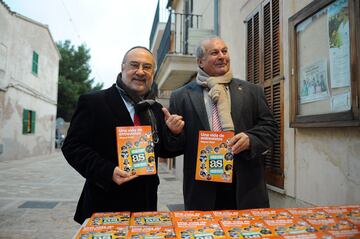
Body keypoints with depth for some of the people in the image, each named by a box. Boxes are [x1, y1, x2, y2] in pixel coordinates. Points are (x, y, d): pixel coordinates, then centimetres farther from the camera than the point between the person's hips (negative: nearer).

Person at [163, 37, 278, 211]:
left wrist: (250, 139, -12)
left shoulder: (251, 91, 10)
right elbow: (176, 146, 4)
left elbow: (269, 126, 6)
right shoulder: (181, 96, 4)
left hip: (246, 185, 2)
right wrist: (174, 132, -17)